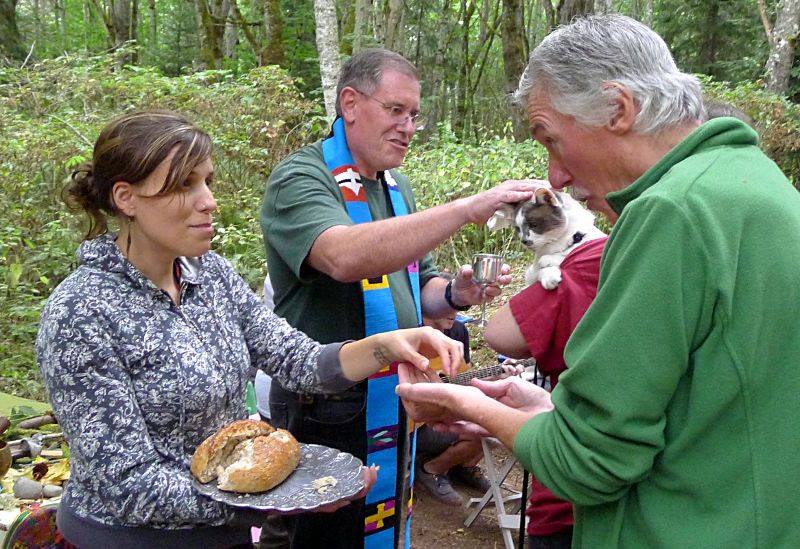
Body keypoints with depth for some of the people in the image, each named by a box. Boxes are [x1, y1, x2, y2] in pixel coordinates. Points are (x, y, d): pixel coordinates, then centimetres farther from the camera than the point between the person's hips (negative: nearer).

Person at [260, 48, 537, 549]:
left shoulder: (397, 186, 11)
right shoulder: (300, 178, -13)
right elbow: (344, 256, -35)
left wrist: (455, 295, -6)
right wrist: (468, 208, -37)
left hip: (393, 402, 7)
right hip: (328, 410, -7)